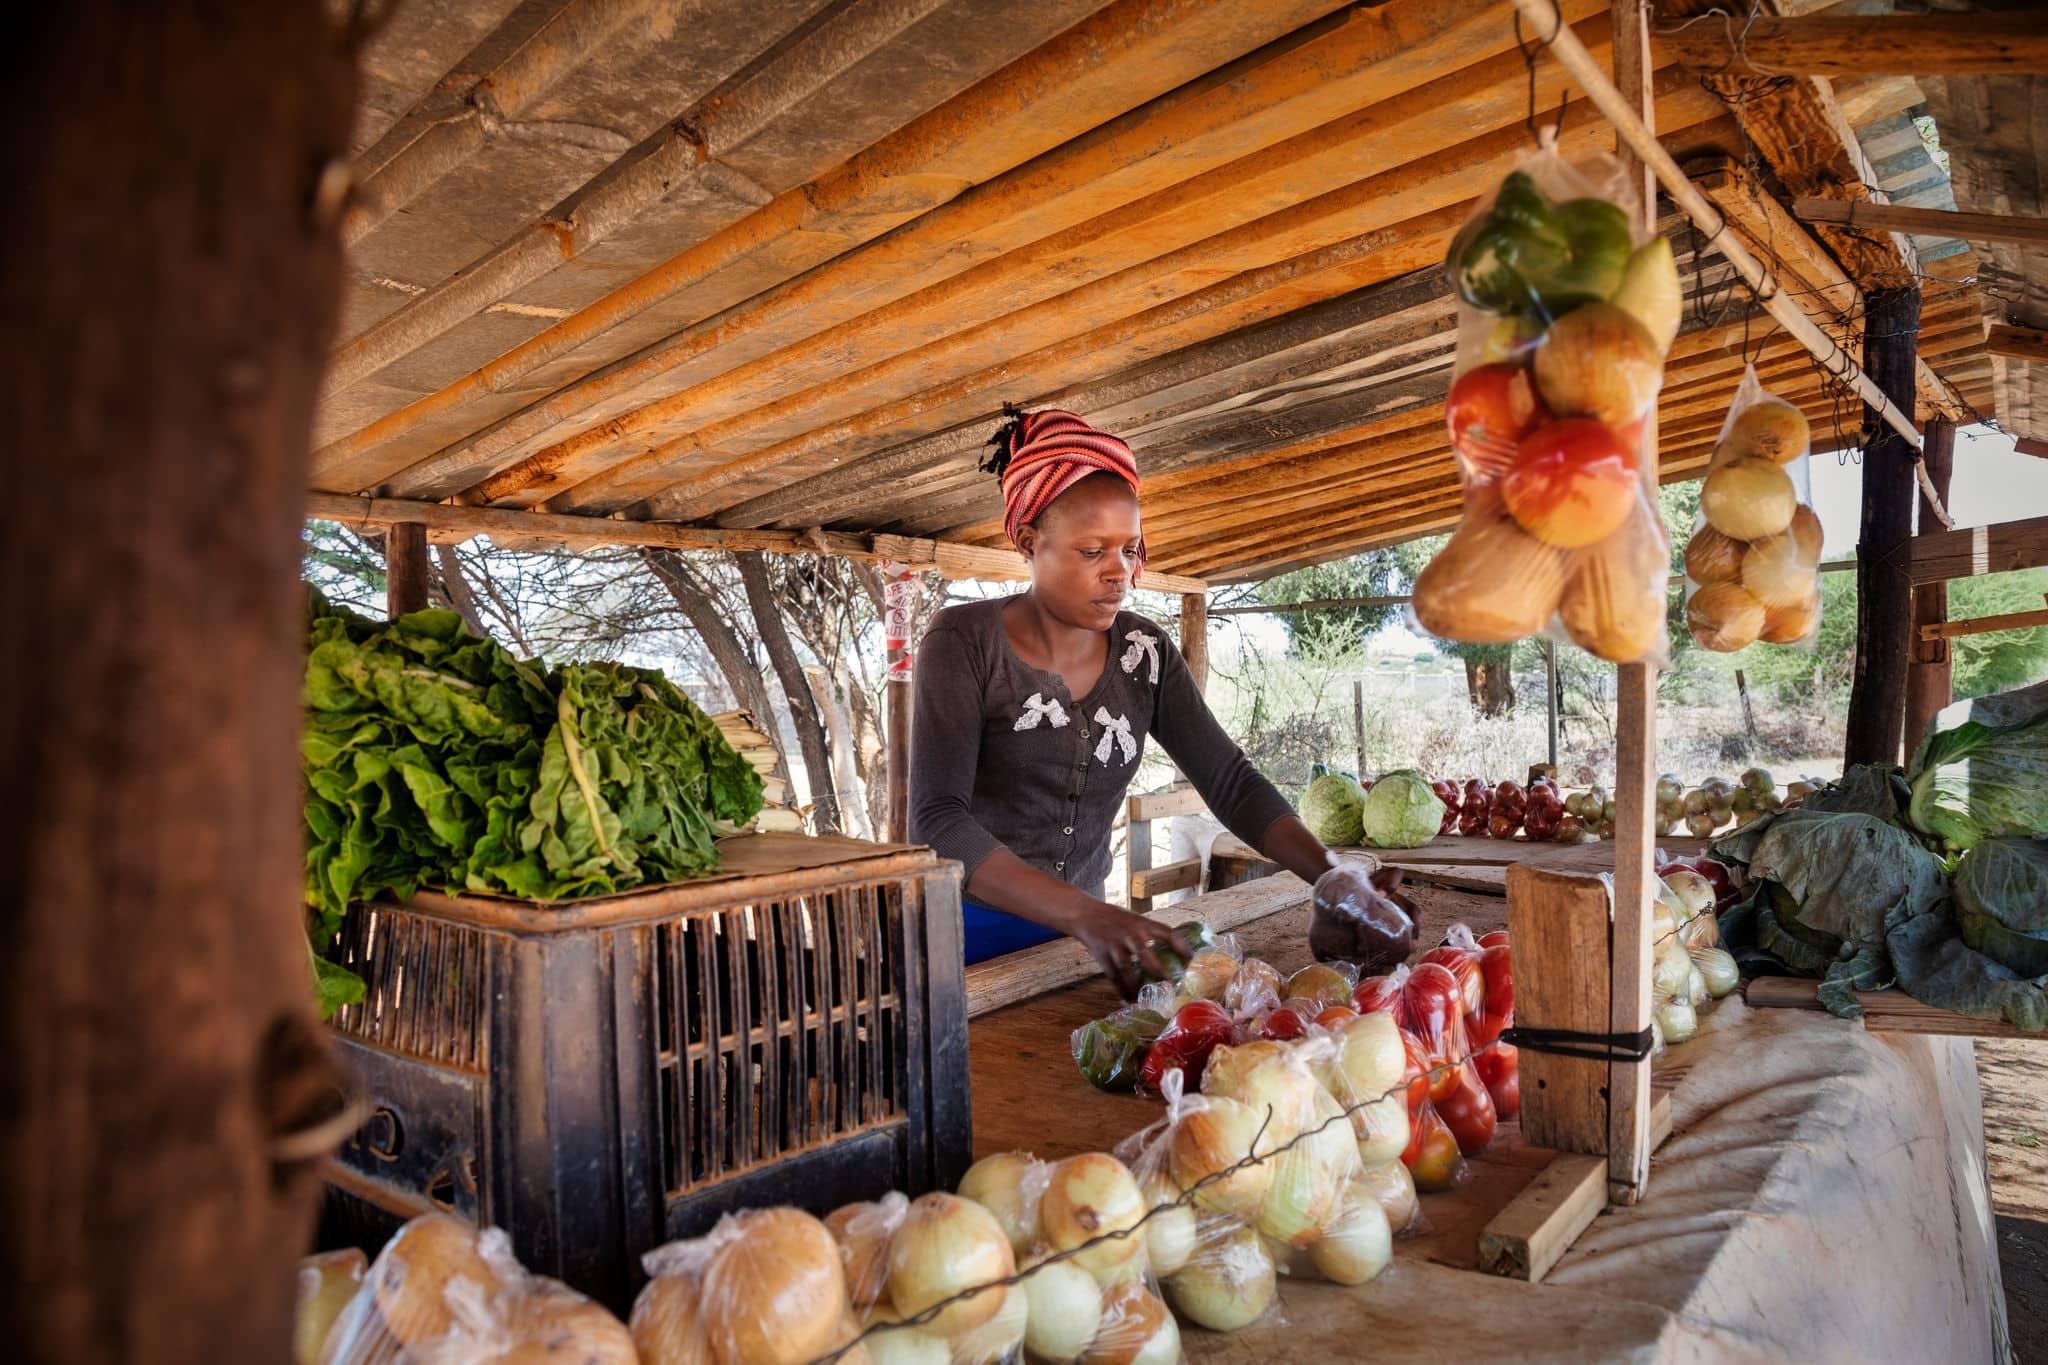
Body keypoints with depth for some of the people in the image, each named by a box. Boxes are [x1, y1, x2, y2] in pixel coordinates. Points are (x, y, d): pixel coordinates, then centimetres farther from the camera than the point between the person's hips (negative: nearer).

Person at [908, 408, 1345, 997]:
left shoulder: (1145, 652, -2)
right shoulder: (966, 642, -16)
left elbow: (1232, 782, -4)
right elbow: (937, 824, -25)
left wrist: (1337, 877, -20)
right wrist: (1087, 914, -37)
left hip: (1076, 934, 4)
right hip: (967, 938, -4)